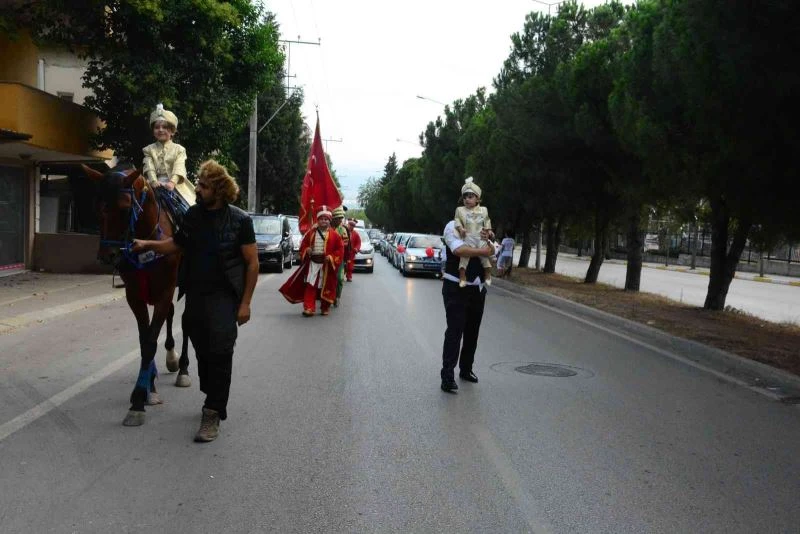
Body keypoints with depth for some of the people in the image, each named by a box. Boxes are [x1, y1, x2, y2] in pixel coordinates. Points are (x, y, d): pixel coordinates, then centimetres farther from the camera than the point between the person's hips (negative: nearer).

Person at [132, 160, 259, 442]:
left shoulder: (240, 220, -11)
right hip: (195, 295, 6)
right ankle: (213, 400, 35)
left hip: (223, 298, -5)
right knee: (203, 351, 16)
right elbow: (175, 244, 18)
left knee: (219, 354, -5)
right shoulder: (193, 215, 3)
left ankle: (213, 413, 4)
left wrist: (245, 303, -12)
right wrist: (148, 245, 1)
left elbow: (252, 263, -9)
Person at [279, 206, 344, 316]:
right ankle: (309, 307, -3)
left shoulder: (334, 235, -3)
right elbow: (303, 245, 12)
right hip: (312, 263, 2)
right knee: (310, 286, -4)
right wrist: (306, 250, -9)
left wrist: (332, 257, -14)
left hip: (327, 264, -2)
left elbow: (340, 249, -3)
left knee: (326, 287, 8)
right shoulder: (311, 233, 4)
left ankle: (325, 307, 22)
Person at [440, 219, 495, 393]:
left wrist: (487, 240, -18)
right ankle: (447, 377, -6)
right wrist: (482, 251, -12)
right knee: (454, 331, -9)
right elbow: (459, 250, -23)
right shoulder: (453, 226, -8)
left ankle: (466, 369, 31)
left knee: (472, 331, 15)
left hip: (477, 288, 7)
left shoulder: (481, 229, 12)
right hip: (456, 287, -7)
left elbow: (491, 250, 2)